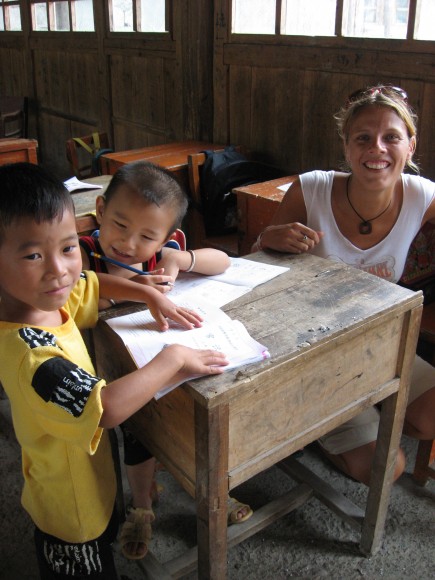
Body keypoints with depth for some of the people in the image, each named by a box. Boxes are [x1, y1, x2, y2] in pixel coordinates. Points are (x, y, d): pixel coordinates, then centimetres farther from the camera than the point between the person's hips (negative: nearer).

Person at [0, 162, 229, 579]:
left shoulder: (45, 297, -12)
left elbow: (95, 284, 8)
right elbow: (109, 408, -45)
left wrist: (151, 296, -6)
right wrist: (173, 360, -33)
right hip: (71, 510, -8)